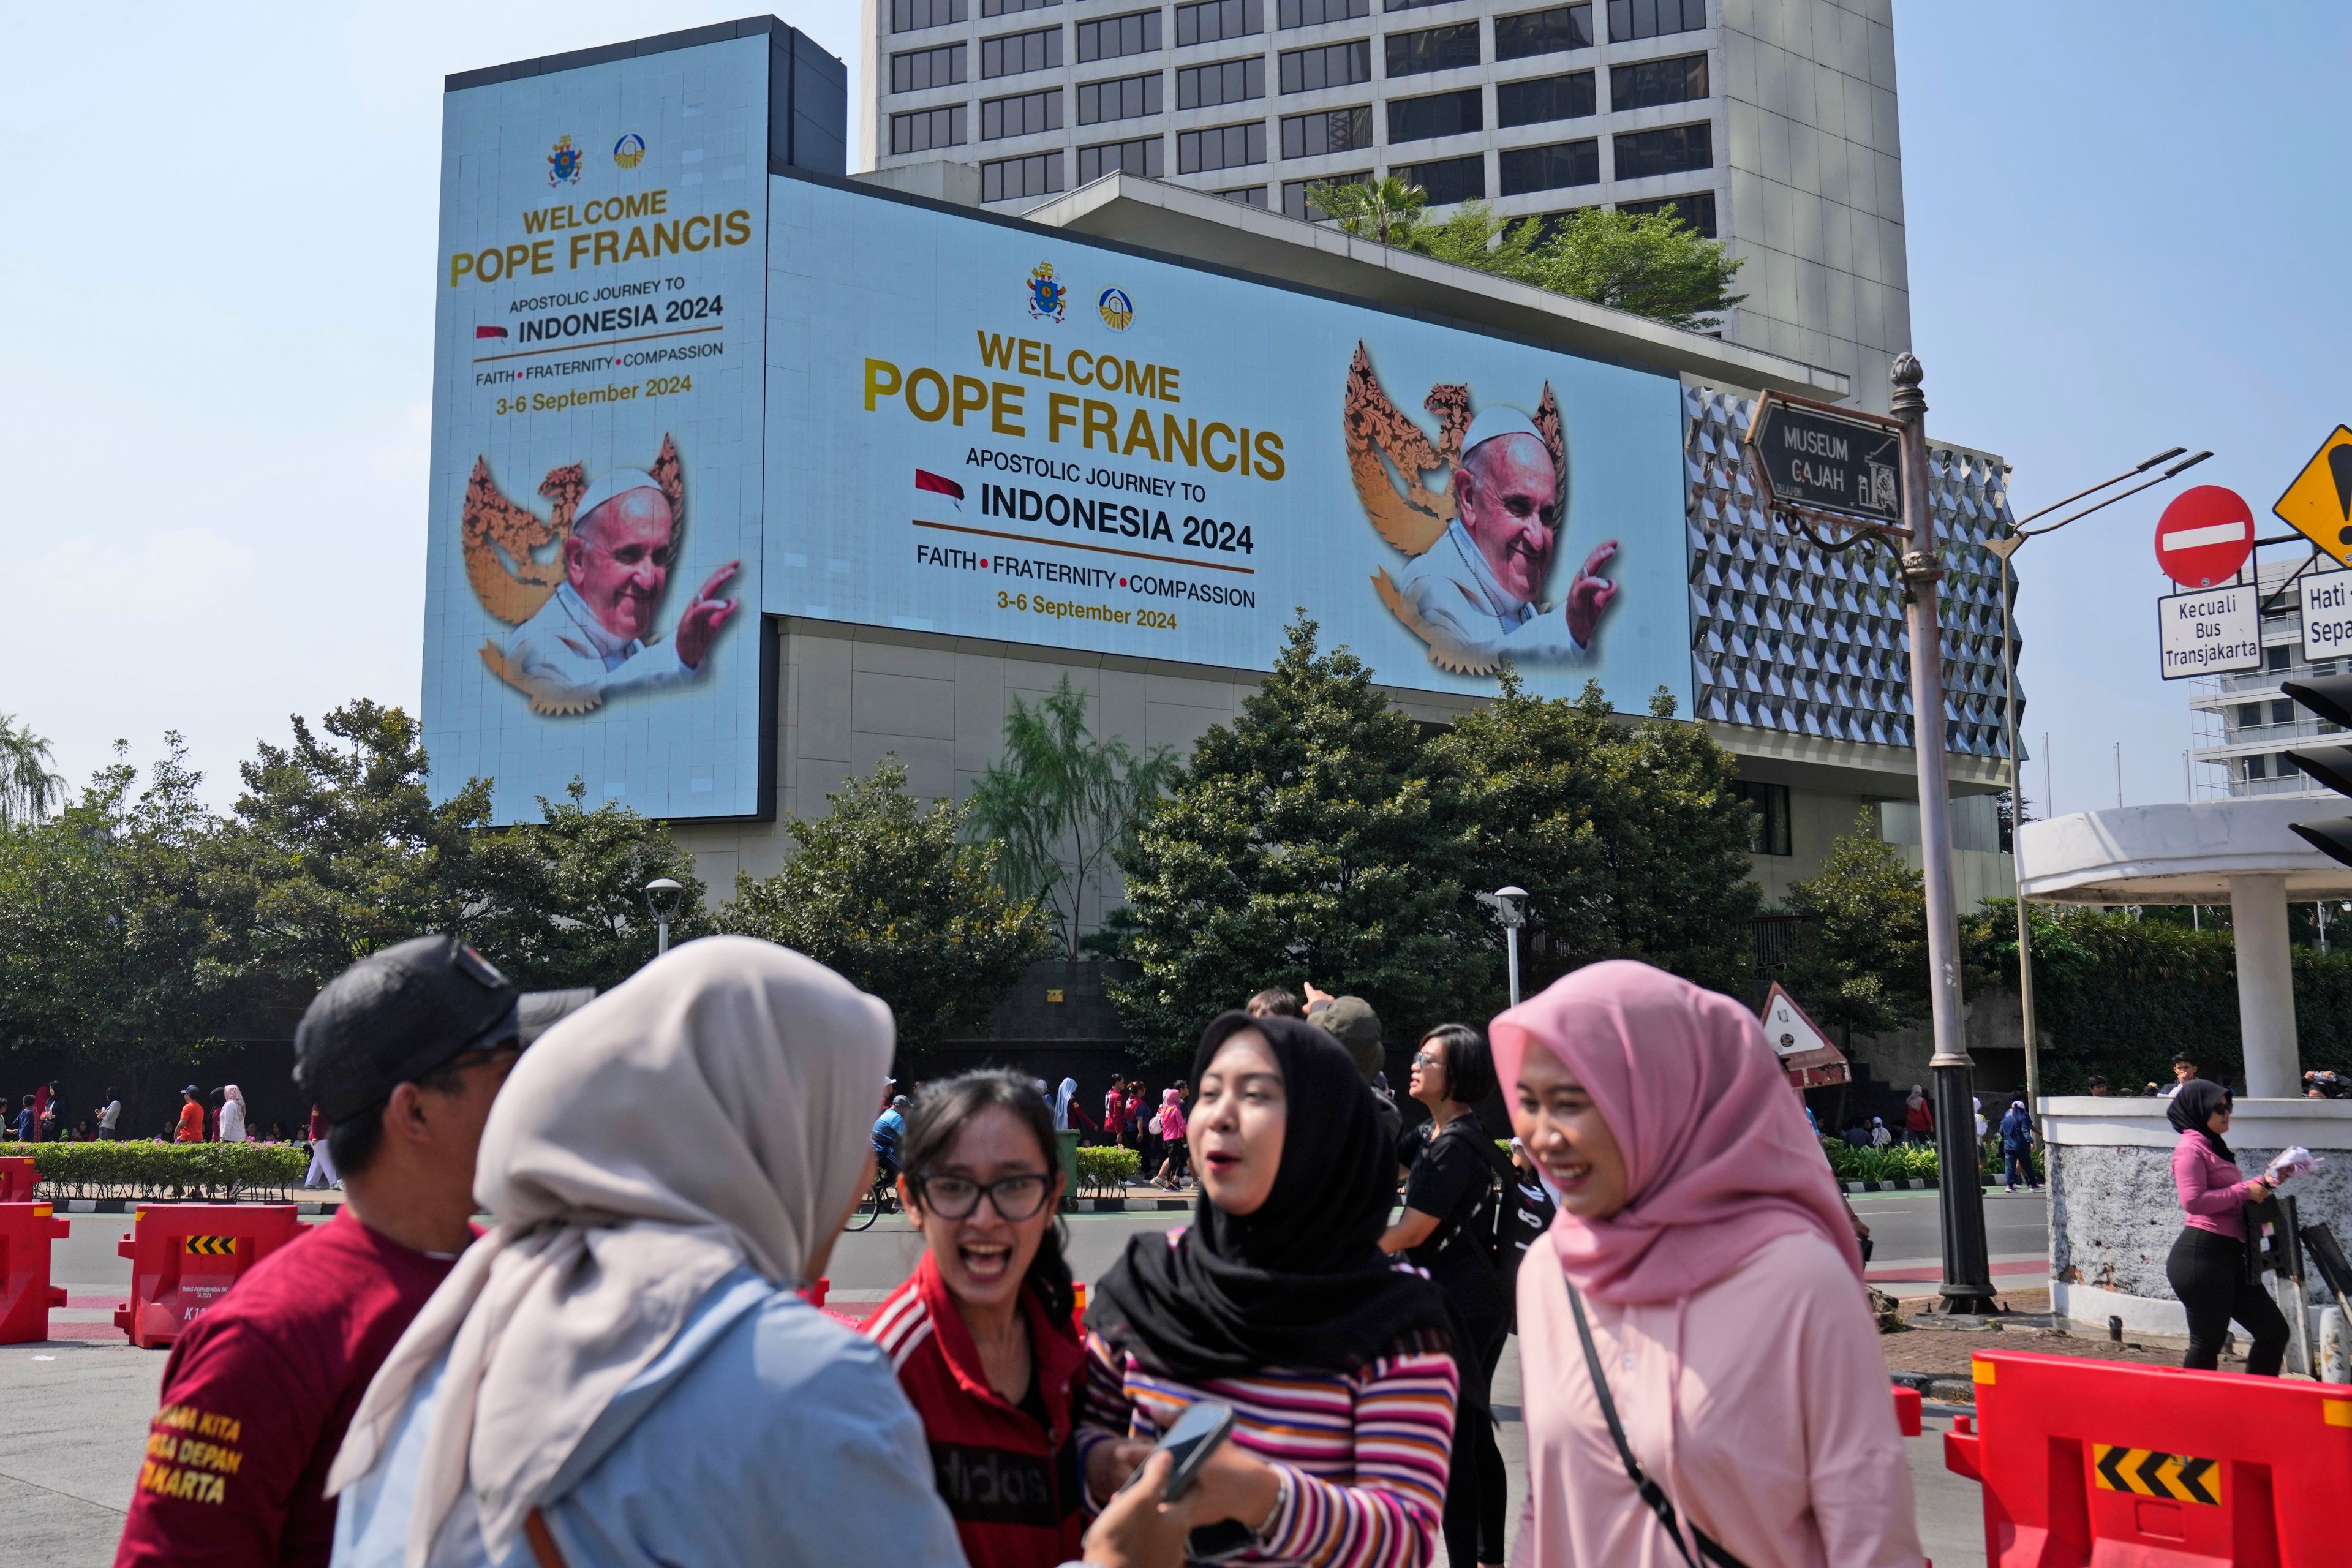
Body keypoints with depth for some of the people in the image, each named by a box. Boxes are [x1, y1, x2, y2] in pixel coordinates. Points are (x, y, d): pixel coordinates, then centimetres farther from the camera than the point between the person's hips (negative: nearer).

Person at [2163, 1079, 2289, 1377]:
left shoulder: (2214, 1147, 20)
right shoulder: (2190, 1148, -10)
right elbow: (2194, 1200, -21)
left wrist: (2264, 1183, 12)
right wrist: (2244, 1191, -14)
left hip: (2228, 1256, 10)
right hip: (2201, 1255, -10)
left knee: (2274, 1331, 8)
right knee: (2207, 1343, -3)